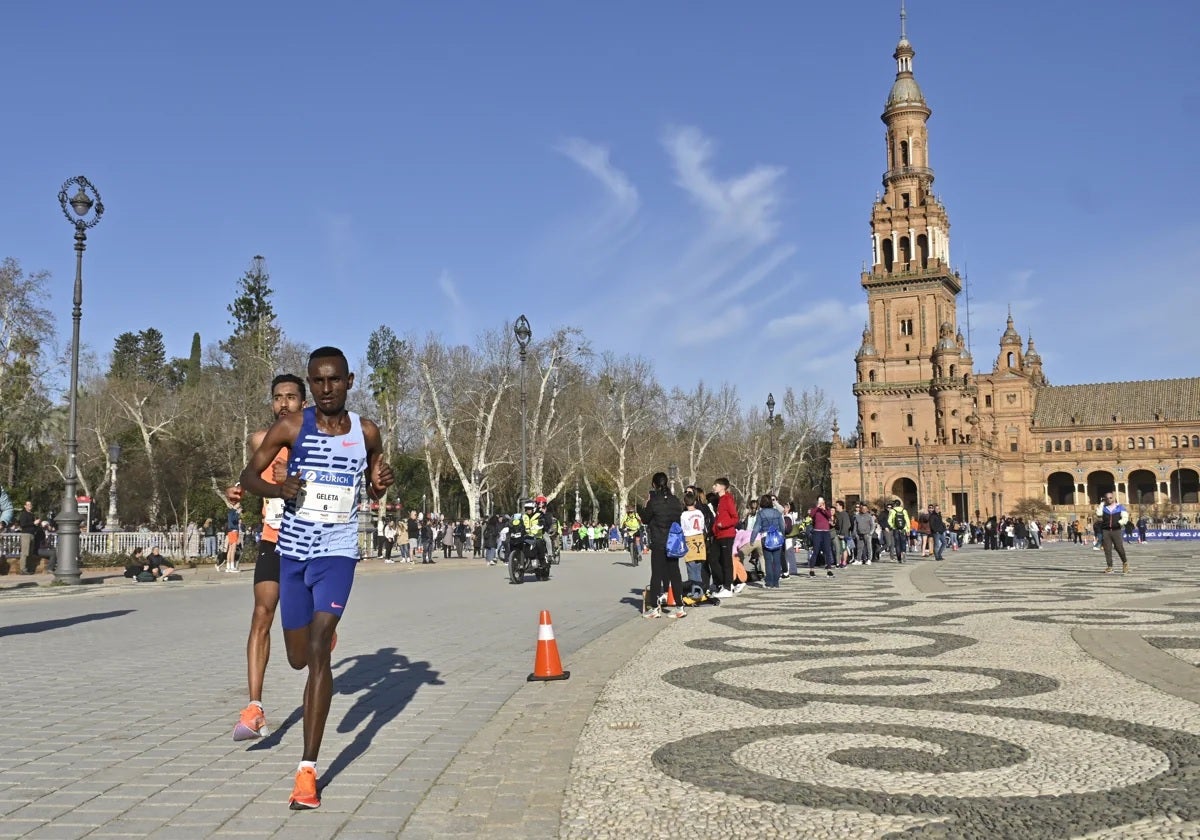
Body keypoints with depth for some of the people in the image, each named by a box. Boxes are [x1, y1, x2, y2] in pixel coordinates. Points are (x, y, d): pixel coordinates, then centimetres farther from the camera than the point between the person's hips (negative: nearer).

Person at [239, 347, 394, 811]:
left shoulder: (367, 432, 0)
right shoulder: (291, 426, -6)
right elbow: (248, 475, 0)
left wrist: (381, 483, -9)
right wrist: (279, 489, -21)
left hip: (337, 553, -1)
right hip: (292, 551, 1)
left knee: (318, 652, -15)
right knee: (299, 660, 12)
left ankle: (307, 771, -11)